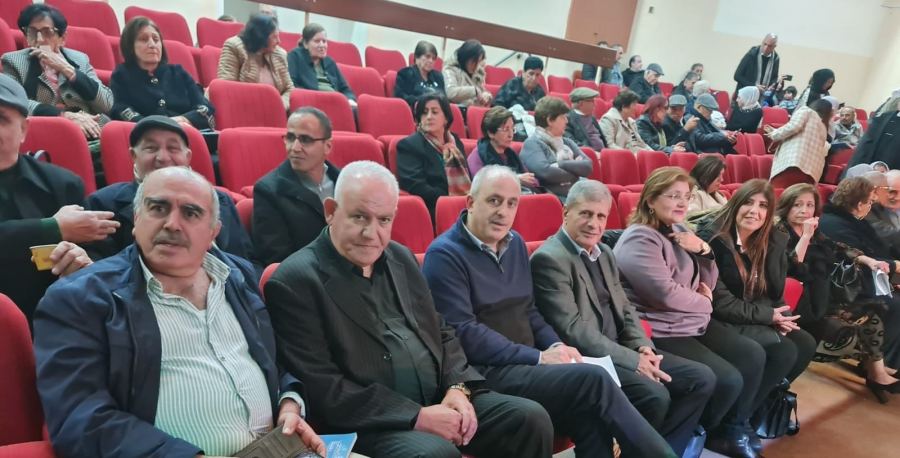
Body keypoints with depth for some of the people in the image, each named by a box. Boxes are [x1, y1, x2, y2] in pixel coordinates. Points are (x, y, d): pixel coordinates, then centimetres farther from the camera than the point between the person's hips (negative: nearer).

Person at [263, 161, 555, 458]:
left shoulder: (400, 258, 11)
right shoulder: (294, 281, -11)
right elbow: (322, 390, -16)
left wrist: (457, 387, -4)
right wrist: (417, 417, -18)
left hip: (440, 400, 7)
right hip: (368, 423, -6)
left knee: (530, 419, -5)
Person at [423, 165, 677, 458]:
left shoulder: (515, 244, 13)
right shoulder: (445, 255, -10)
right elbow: (463, 332, -17)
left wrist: (555, 345, -2)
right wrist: (538, 357, -17)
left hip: (524, 364, 7)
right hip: (485, 372, -7)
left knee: (590, 414, -20)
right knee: (593, 379, -22)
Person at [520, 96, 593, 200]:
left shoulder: (567, 142, 20)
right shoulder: (532, 143, 0)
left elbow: (588, 166, 8)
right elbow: (546, 171, -16)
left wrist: (561, 164, -6)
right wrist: (575, 168, 0)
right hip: (554, 198, -6)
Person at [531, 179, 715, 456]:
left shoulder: (605, 253, 15)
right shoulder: (548, 259, -15)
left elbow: (624, 309, 16)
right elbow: (573, 330, -20)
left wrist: (643, 347, -4)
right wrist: (633, 361, -20)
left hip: (620, 350, 9)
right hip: (585, 359, -9)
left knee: (702, 379, 1)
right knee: (655, 395, -27)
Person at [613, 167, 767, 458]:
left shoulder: (679, 232, 12)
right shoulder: (639, 239, -17)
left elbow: (708, 284, 14)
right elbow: (666, 294, -26)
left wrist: (703, 250, -6)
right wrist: (704, 302, -6)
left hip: (694, 322, 10)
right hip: (661, 333, -9)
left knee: (753, 356, 2)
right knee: (728, 380, -16)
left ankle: (734, 430, 19)